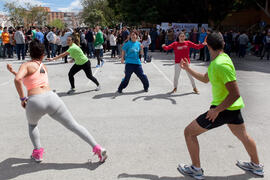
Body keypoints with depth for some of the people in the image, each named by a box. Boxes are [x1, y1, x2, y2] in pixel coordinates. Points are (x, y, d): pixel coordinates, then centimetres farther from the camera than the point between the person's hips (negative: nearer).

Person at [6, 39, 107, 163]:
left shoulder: (26, 65, 7)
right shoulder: (43, 67, 24)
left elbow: (18, 79, -15)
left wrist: (22, 98, -3)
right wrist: (13, 71, 41)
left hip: (35, 102, -3)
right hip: (52, 98, 3)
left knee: (32, 124, 32)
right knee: (73, 126, 8)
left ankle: (37, 153, 25)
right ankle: (97, 148, 4)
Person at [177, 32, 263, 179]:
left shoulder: (221, 64, -24)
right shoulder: (216, 61, 5)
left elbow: (235, 94, -26)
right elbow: (205, 79, 21)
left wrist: (217, 110, -22)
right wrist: (188, 69, 19)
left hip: (224, 109, -10)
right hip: (234, 108, 10)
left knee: (189, 132, 1)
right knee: (243, 136, 29)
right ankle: (256, 166, 51)